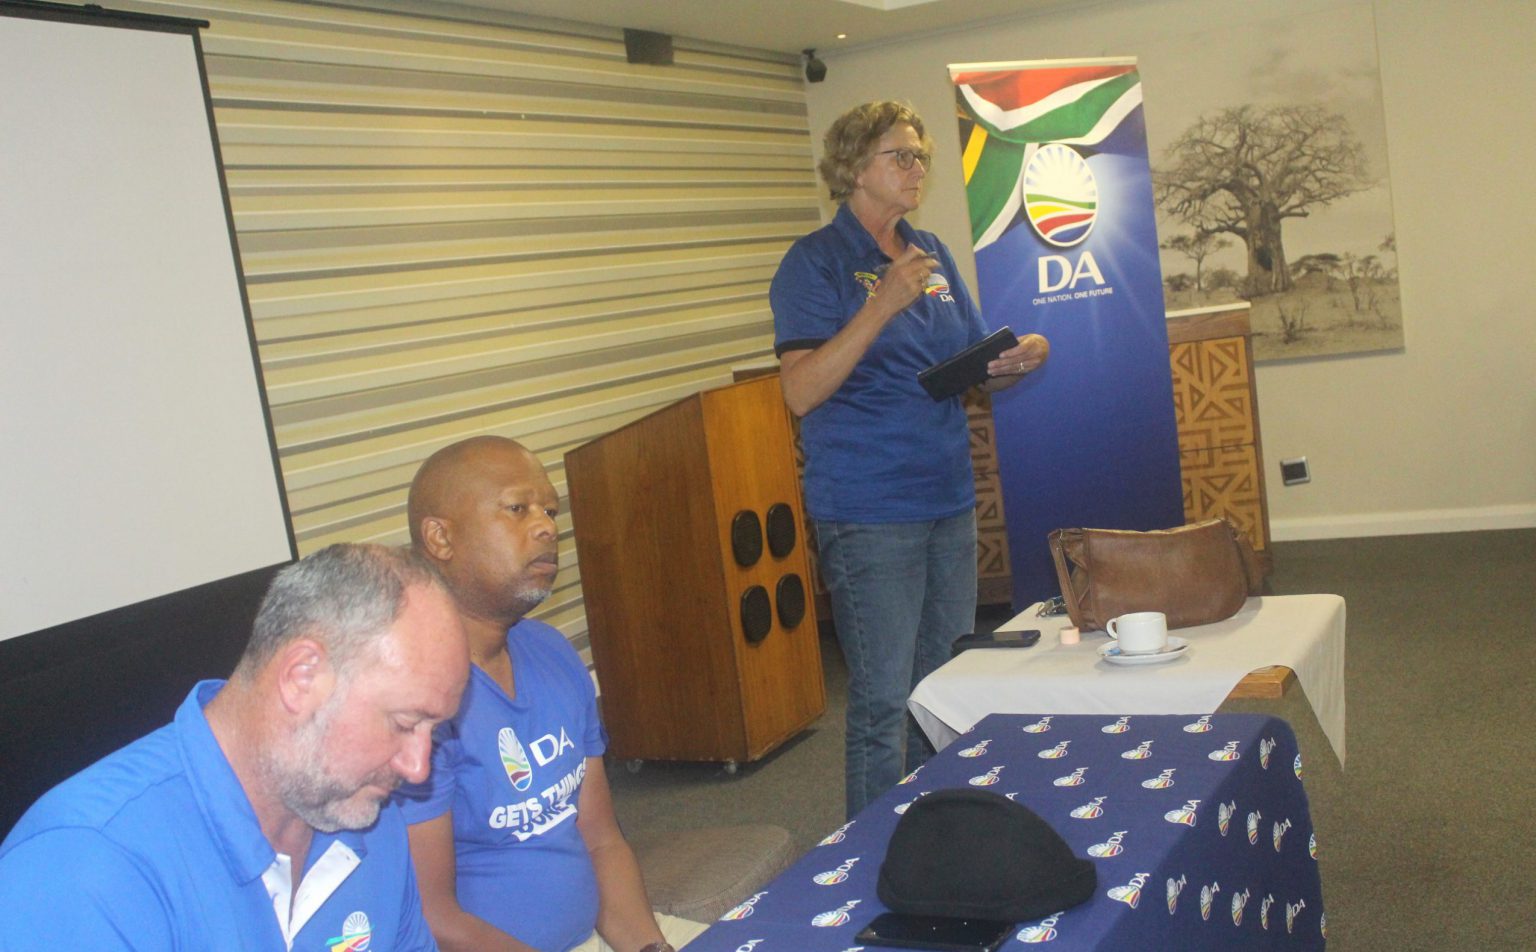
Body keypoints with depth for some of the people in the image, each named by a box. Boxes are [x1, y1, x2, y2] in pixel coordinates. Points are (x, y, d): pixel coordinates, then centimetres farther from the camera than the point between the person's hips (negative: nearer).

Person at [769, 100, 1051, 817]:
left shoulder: (933, 255, 14)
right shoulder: (815, 263, -7)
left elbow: (976, 368, 20)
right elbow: (800, 392, -19)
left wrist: (1018, 359, -2)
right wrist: (881, 305, -25)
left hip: (949, 500, 7)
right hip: (869, 512, -7)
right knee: (883, 703, -2)